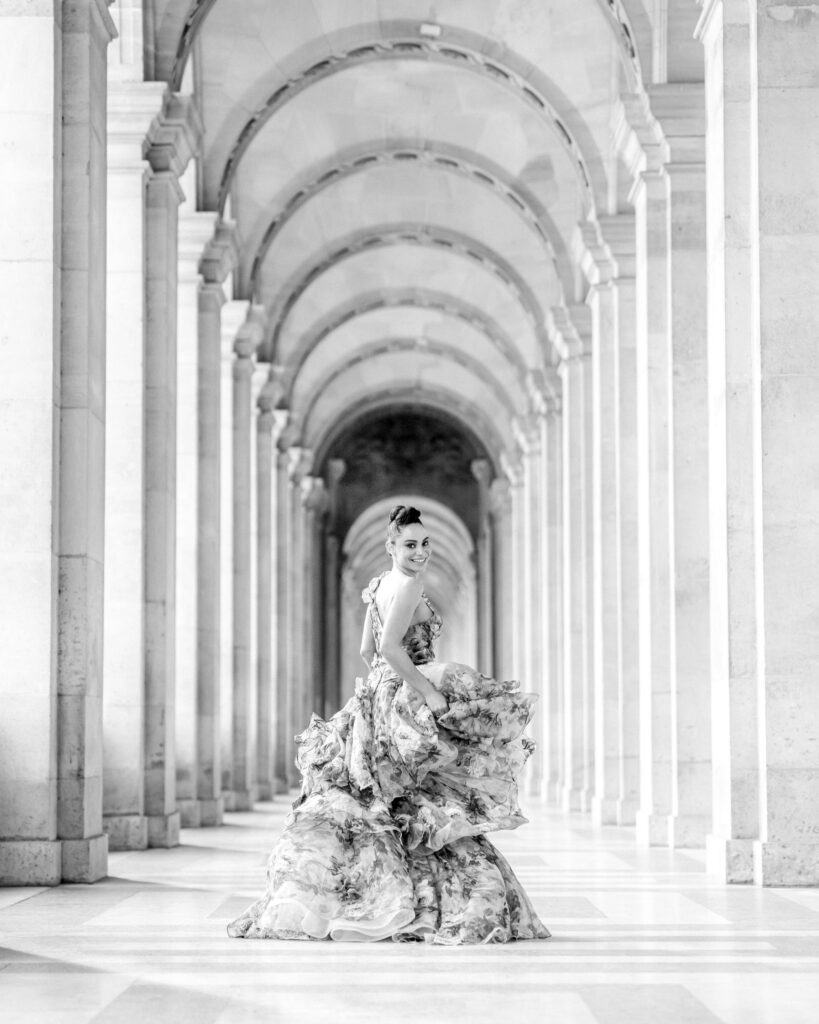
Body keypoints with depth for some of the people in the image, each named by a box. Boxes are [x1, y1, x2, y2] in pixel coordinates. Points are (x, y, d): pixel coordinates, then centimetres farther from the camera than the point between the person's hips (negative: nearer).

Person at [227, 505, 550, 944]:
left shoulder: (378, 584, 16)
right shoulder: (409, 585, -12)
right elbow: (391, 646, -24)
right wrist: (428, 692, -23)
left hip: (377, 695, 9)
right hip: (405, 704, -9)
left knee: (354, 807, 8)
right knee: (431, 807, -6)